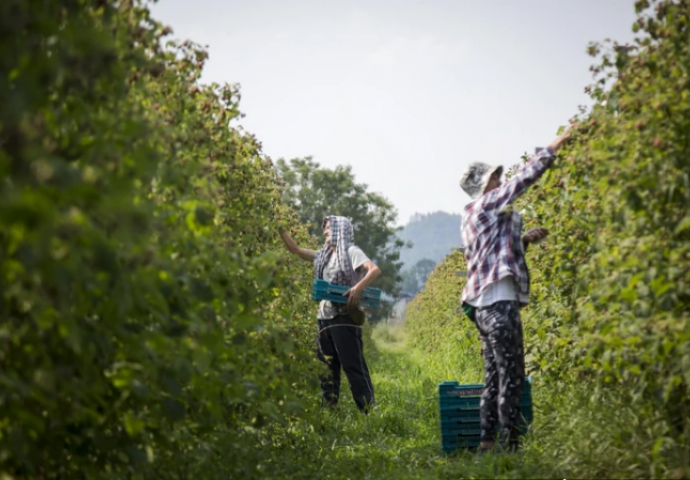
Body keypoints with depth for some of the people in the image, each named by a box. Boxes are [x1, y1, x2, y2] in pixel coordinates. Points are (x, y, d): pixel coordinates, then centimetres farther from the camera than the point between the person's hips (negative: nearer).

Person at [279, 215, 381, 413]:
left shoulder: (351, 252, -3)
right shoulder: (323, 255, 18)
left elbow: (375, 270, -17)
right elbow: (296, 250, 23)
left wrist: (359, 288, -31)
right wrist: (281, 231, 13)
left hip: (345, 318, -7)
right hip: (325, 318, 8)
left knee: (353, 366, -10)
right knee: (327, 367, 9)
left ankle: (369, 411, -7)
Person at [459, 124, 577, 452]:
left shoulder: (475, 216, 21)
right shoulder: (487, 204, -5)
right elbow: (523, 177, -7)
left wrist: (524, 240, 15)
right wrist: (556, 145, -2)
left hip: (484, 302, 10)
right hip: (499, 301, -10)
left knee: (494, 376, 9)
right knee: (511, 375, -9)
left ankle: (488, 442, 9)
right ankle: (508, 445, -10)